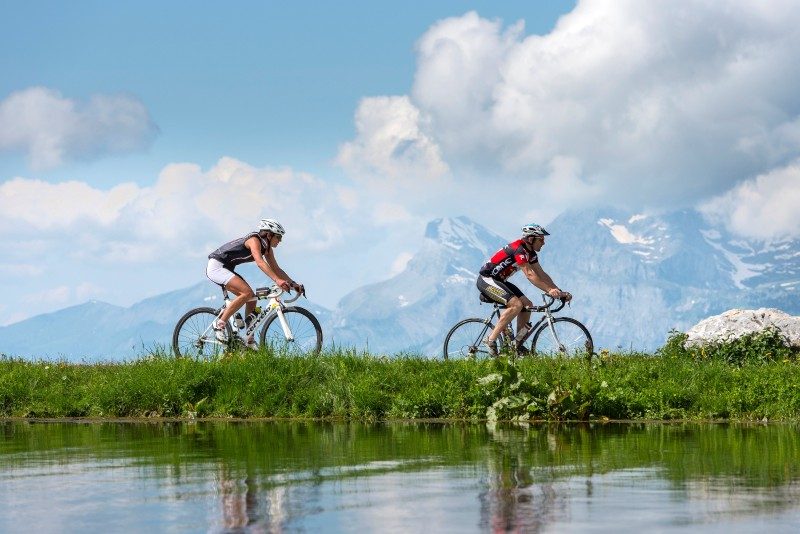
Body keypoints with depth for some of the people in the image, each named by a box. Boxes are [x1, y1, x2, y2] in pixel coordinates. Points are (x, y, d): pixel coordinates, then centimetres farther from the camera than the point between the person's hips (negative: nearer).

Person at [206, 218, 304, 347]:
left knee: (251, 298, 3)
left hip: (225, 269, 10)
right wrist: (277, 280, -47)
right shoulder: (254, 240, -20)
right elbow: (260, 262, -36)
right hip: (216, 266, -10)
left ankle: (250, 340, 7)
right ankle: (219, 325, -18)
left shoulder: (266, 248, 8)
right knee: (246, 292, -24)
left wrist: (293, 283, -2)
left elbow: (276, 268, 11)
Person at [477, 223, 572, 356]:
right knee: (516, 304, -26)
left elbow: (541, 274, 6)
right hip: (486, 279, -10)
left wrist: (559, 291, -5)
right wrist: (549, 290, -36)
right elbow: (529, 275, -30)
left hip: (499, 281, 10)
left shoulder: (530, 253, 7)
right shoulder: (518, 249, -23)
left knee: (527, 305, 1)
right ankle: (491, 339, -22)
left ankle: (518, 345, 5)